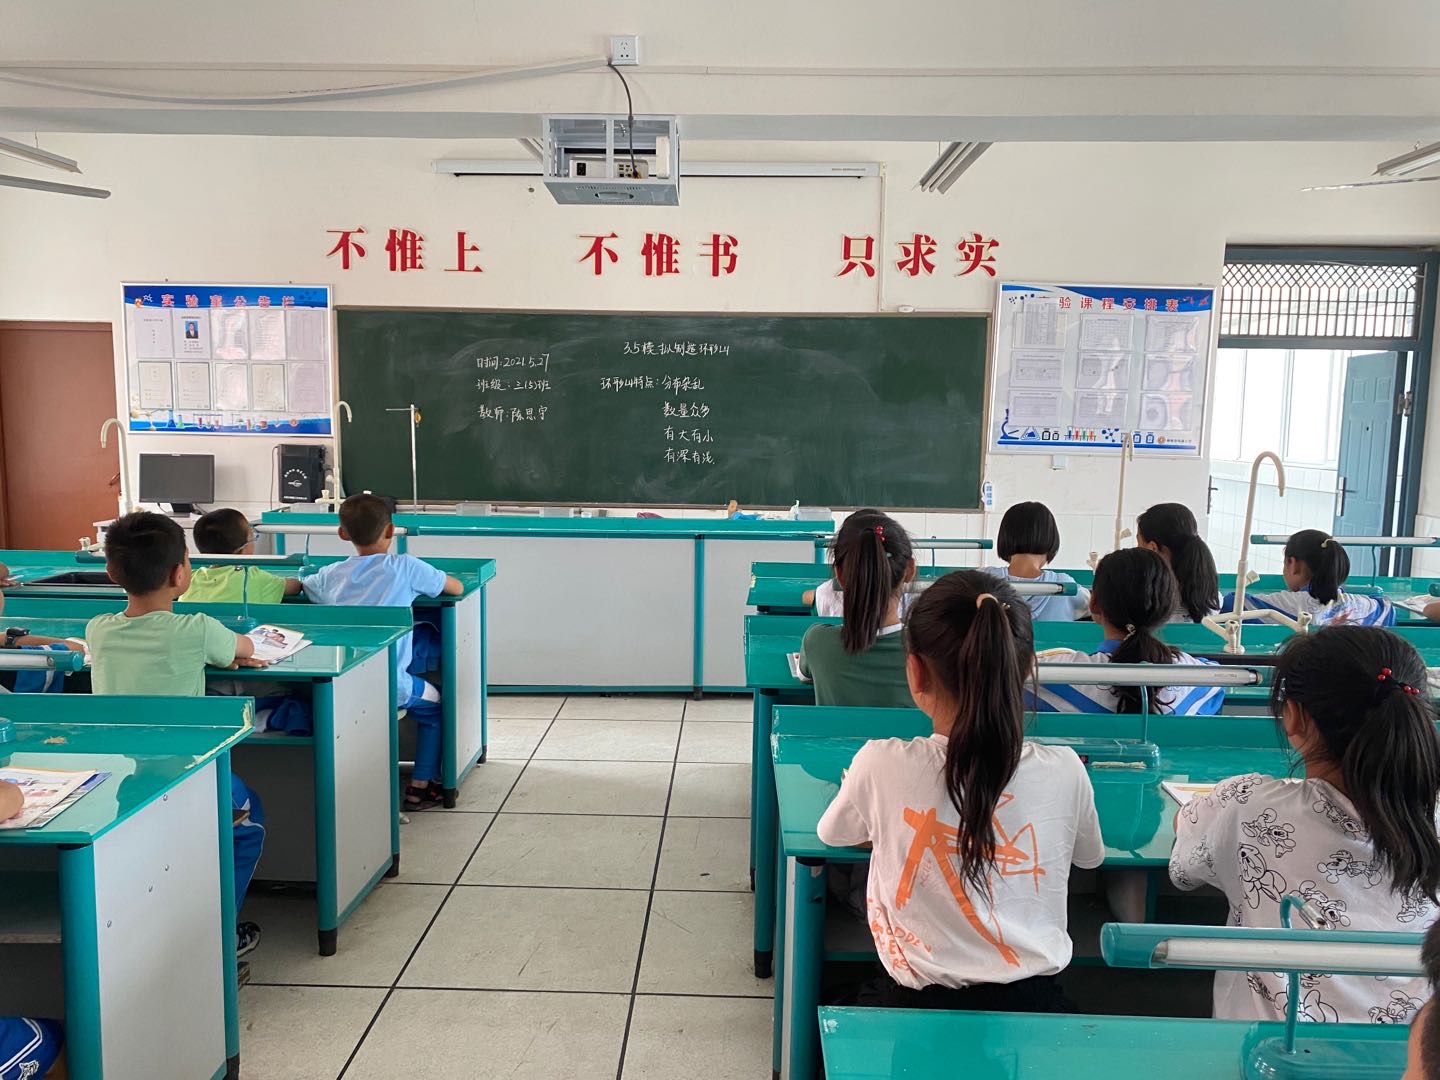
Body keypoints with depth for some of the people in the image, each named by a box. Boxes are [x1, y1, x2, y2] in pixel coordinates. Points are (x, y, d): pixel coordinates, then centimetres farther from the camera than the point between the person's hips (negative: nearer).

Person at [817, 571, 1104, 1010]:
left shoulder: (881, 764, -15)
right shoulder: (1064, 772, -10)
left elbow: (832, 834, 7)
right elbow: (1089, 856, 13)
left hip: (917, 1008, -2)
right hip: (1033, 1008, 3)